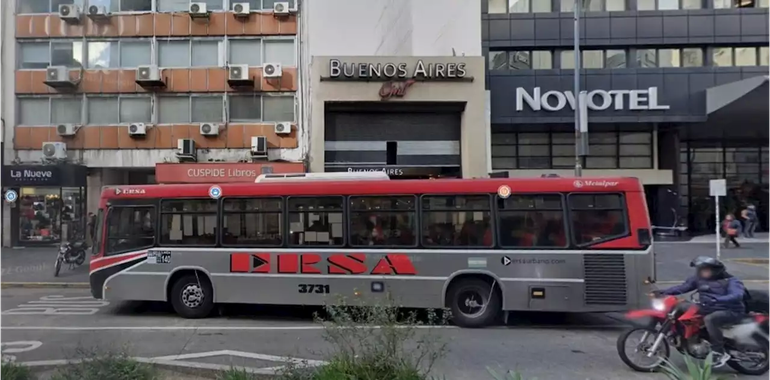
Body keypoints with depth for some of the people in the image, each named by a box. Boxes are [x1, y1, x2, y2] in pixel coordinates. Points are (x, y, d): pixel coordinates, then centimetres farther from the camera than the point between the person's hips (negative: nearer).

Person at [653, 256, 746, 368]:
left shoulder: (730, 280, -11)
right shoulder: (699, 279, 5)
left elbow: (737, 296, -28)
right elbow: (683, 287, 2)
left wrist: (716, 300, -44)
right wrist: (664, 292, -12)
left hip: (731, 311, -7)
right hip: (710, 309, 7)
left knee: (709, 319, -37)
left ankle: (720, 353, -28)